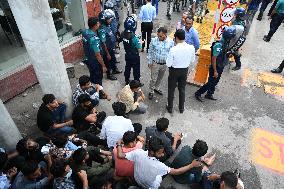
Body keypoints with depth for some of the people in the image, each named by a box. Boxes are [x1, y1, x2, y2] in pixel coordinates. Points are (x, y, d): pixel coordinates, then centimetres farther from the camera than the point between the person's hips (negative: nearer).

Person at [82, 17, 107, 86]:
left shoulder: (84, 32, -5)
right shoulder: (94, 39, -32)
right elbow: (97, 55, -27)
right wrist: (103, 66, -18)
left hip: (88, 60, 9)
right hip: (95, 62, -9)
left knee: (92, 76, 26)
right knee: (98, 79, 11)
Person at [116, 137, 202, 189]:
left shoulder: (138, 153, -35)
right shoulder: (158, 166, -43)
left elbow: (120, 155, -24)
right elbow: (176, 172, -31)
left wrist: (119, 144, -7)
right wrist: (192, 165, -23)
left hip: (137, 180, 3)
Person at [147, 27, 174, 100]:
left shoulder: (170, 42, -9)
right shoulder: (153, 40, -12)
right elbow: (150, 52, -3)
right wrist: (149, 62, -2)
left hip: (165, 64, 2)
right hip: (155, 63, -2)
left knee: (160, 78, 21)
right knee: (153, 79, 5)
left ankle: (156, 88, 44)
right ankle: (151, 91, 25)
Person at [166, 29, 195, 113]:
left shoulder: (173, 49, -26)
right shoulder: (191, 48, -14)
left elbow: (168, 64, -19)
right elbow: (192, 61, 1)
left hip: (174, 71, -3)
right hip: (185, 70, 4)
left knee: (171, 90, 16)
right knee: (182, 89, 20)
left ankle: (170, 108, 30)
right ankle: (181, 108, 34)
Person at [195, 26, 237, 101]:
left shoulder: (225, 43, 1)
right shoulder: (218, 45, -26)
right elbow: (213, 59, -24)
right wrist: (215, 71, -22)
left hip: (220, 67, 9)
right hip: (215, 68, -9)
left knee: (215, 82, 18)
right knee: (211, 83, 0)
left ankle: (209, 95, 34)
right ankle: (198, 93, 13)